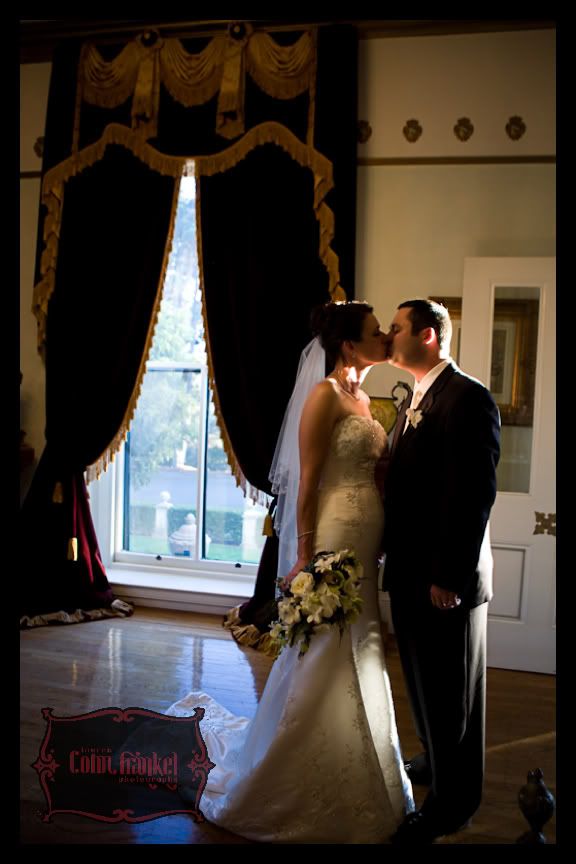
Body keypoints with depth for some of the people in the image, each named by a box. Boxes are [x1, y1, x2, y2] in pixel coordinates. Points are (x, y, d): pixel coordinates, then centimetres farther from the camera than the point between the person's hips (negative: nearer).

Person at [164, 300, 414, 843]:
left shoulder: (361, 399, 14)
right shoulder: (325, 395, -12)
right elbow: (307, 480, -15)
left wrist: (374, 551, 13)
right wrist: (305, 556, -18)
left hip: (363, 549, 9)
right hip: (332, 543, -9)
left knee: (355, 664, 16)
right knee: (324, 667, 1)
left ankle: (349, 788, 33)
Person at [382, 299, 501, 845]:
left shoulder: (468, 398, -17)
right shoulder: (414, 400, 12)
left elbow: (474, 494, -22)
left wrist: (450, 576, -22)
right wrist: (389, 553, 12)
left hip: (445, 578, -9)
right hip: (409, 572, 9)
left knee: (450, 692, 7)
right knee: (424, 682, 24)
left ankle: (451, 803, 25)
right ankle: (437, 762, 45)